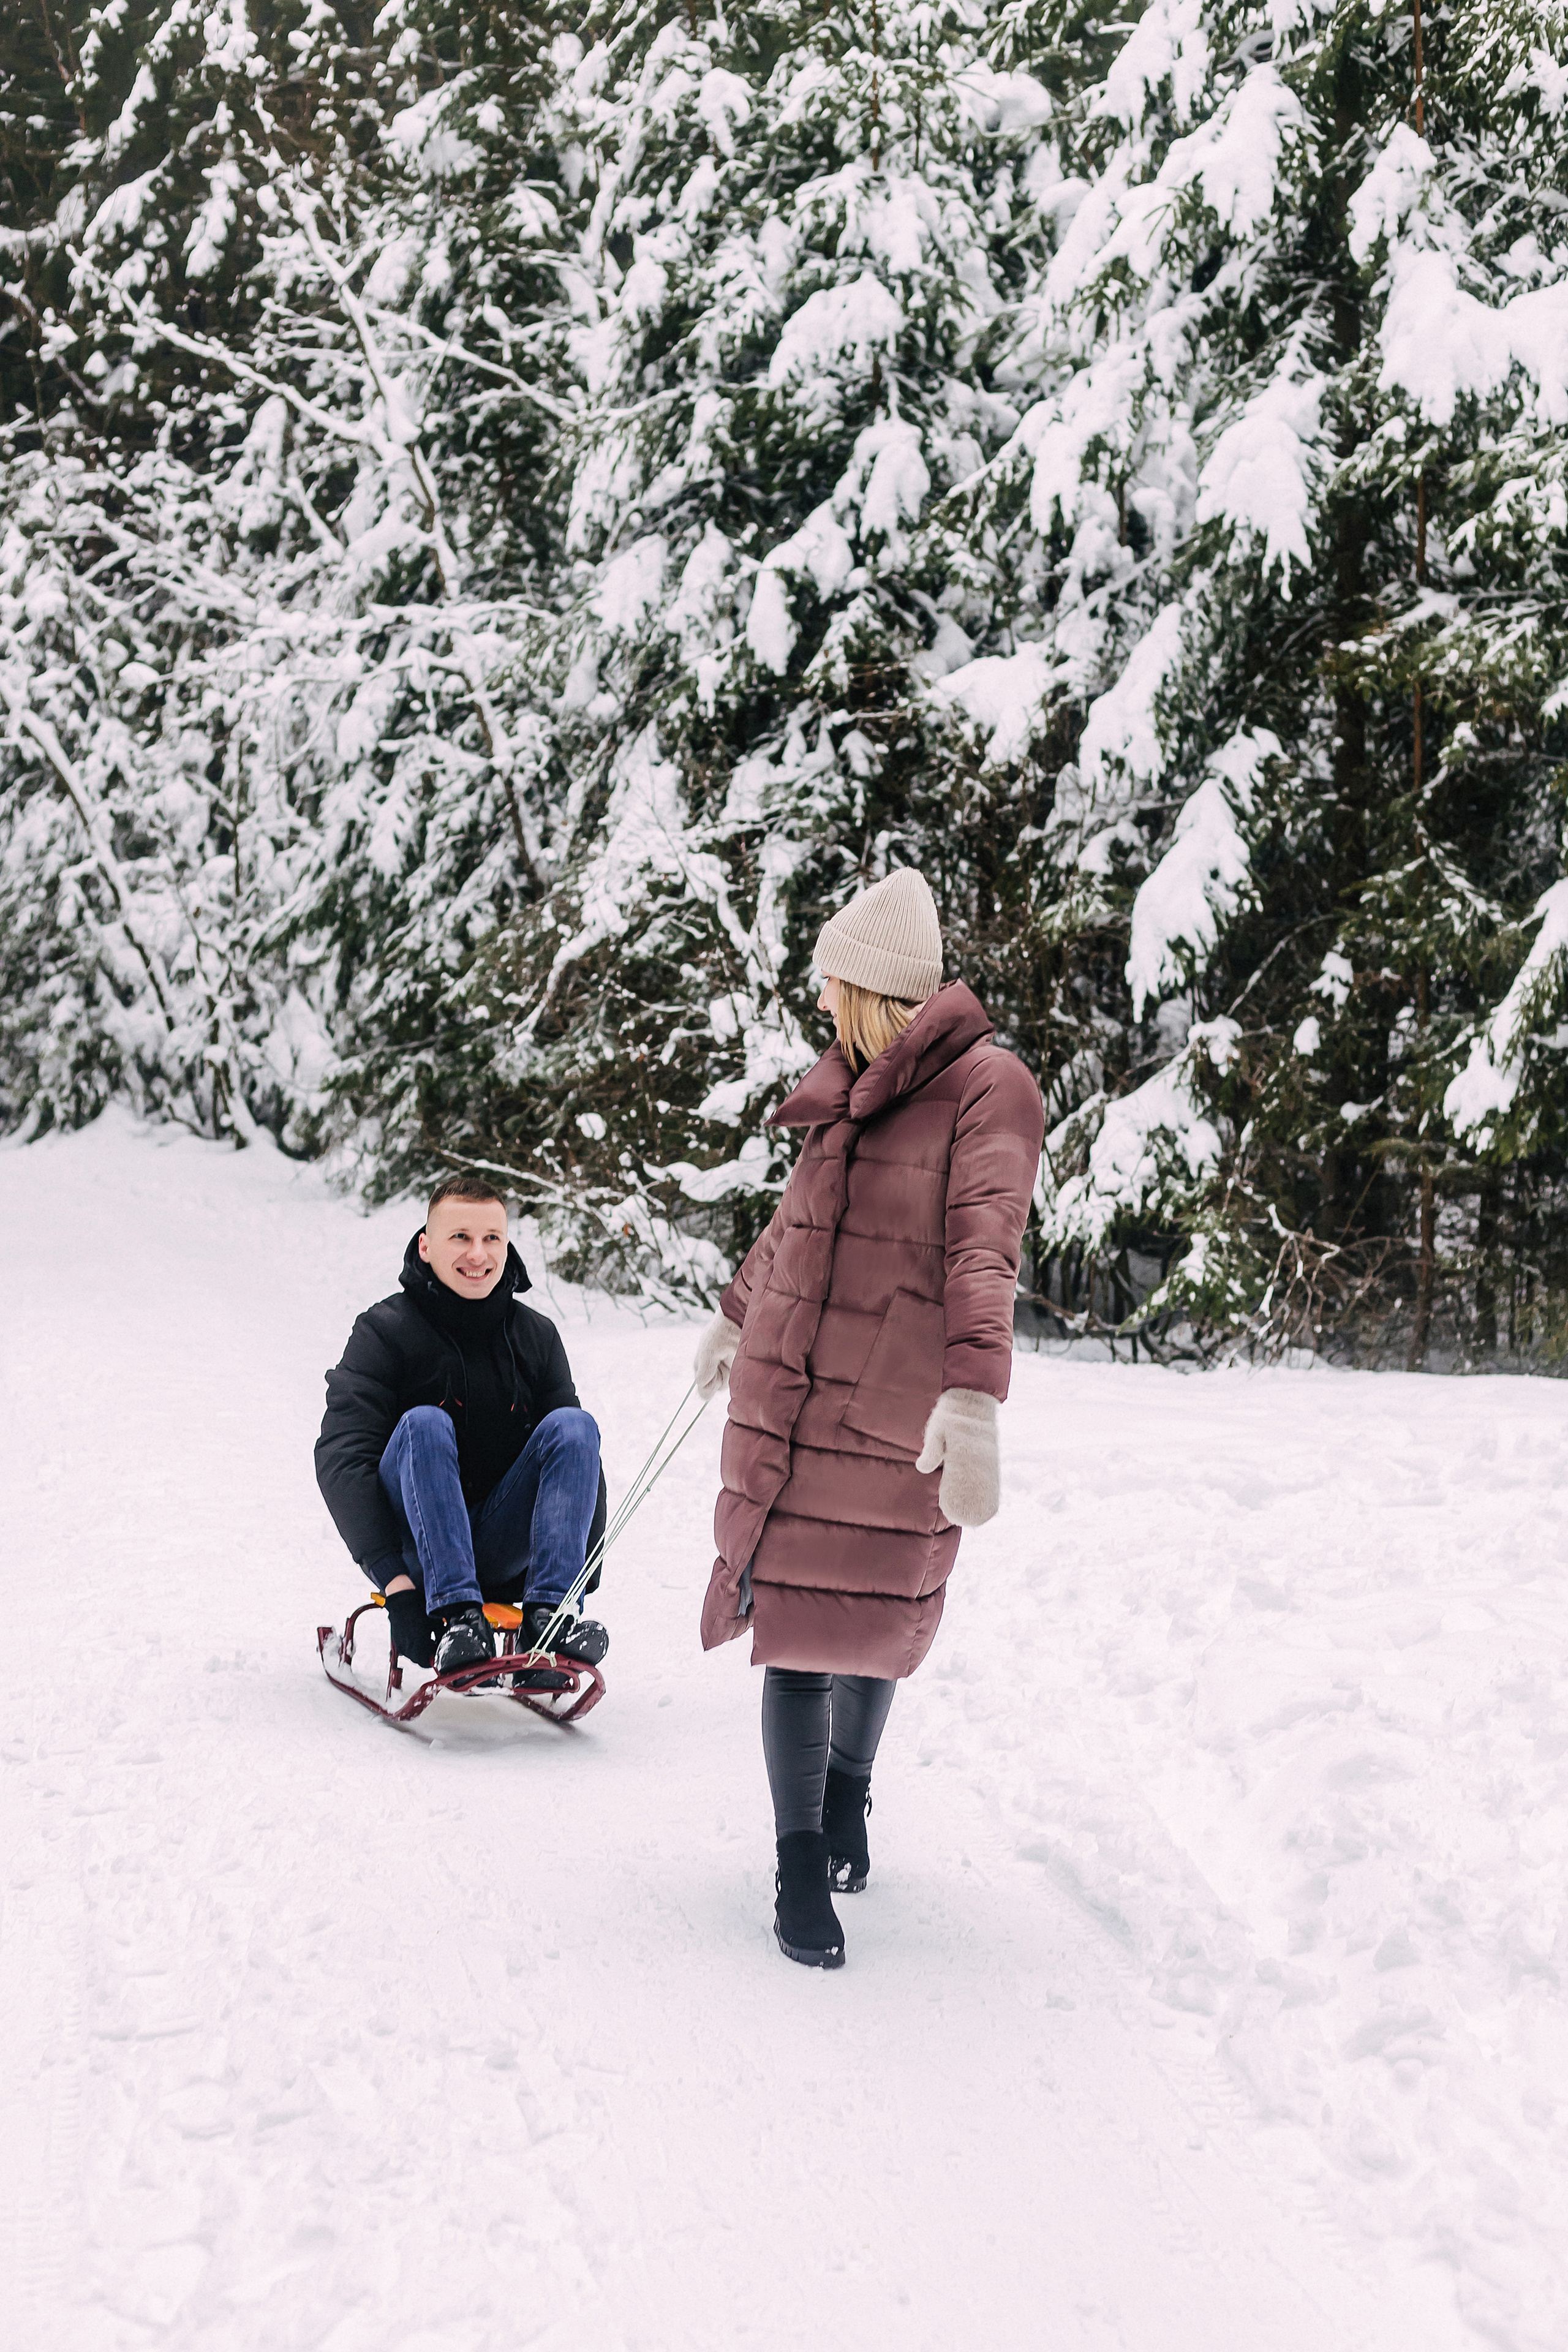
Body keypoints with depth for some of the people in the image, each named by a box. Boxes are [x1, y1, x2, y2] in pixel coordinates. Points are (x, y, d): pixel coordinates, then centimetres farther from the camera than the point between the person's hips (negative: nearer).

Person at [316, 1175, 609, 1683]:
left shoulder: (537, 1337, 6)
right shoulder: (385, 1332, -6)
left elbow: (576, 1451, 6)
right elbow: (341, 1459, -15)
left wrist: (582, 1579, -7)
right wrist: (393, 1576, -28)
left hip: (503, 1548, 3)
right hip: (415, 1544, -3)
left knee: (573, 1425, -18)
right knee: (425, 1423, -29)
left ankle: (548, 1612, -30)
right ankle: (454, 1616, -40)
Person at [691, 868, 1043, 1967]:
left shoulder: (988, 1087, -11)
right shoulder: (849, 1095, 11)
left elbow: (986, 1247, -25)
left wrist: (975, 1395, -37)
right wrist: (737, 1314, 42)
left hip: (902, 1424, -5)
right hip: (787, 1400, 5)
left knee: (874, 1624, 11)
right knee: (797, 1629, 1)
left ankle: (847, 1797, 39)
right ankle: (804, 1865, 13)